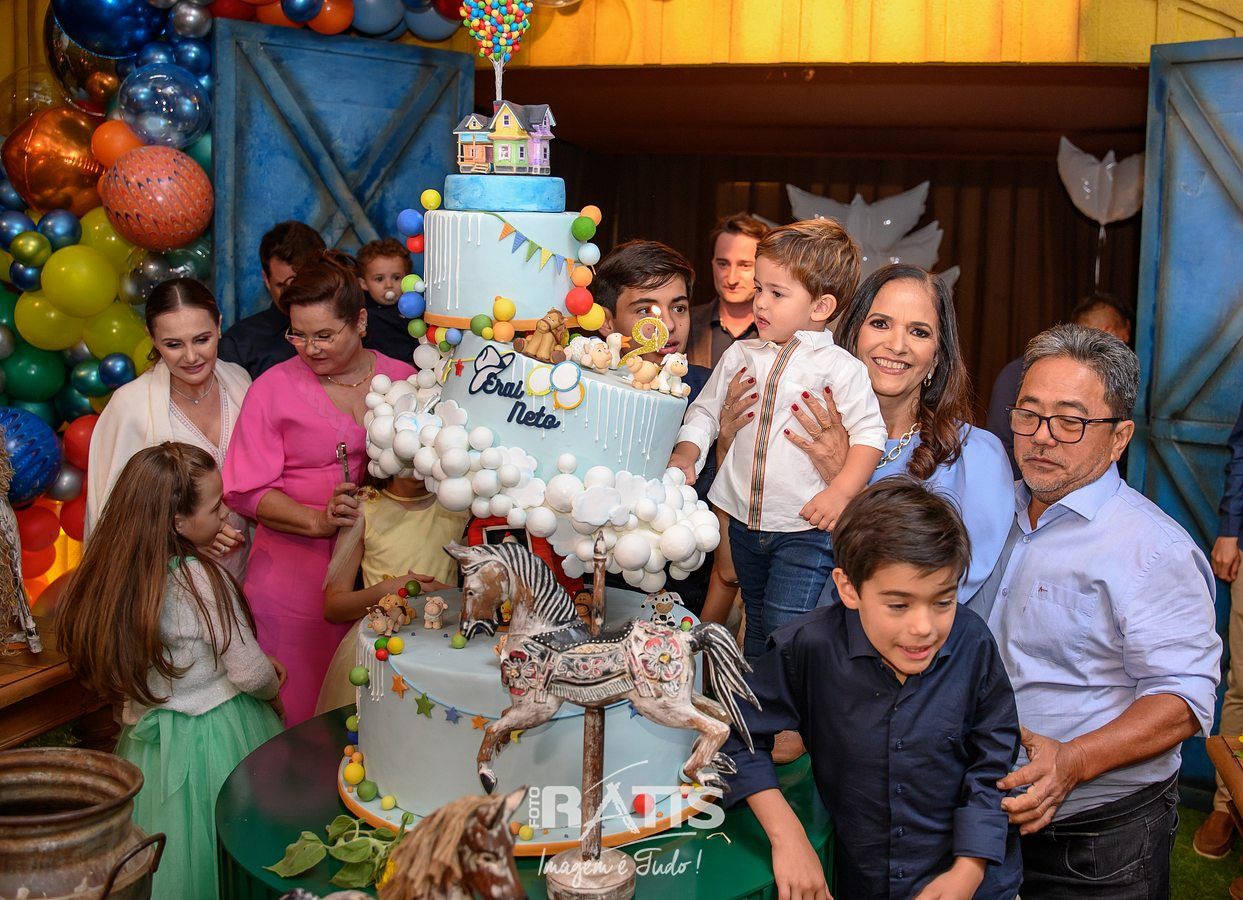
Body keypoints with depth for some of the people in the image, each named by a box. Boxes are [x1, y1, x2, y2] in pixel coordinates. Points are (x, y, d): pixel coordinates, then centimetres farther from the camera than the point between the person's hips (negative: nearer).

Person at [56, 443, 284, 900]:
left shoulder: (110, 574, -4)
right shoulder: (201, 579, -23)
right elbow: (252, 674, -19)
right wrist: (273, 693, 5)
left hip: (146, 739, 6)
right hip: (215, 738, -6)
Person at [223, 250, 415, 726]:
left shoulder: (403, 378, 7)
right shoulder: (273, 387, 2)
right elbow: (246, 490, -2)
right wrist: (318, 520, -17)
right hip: (296, 575, -1)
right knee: (299, 709, 2)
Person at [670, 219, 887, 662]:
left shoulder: (840, 368, -10)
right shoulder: (741, 355, 5)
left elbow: (869, 434, -12)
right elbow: (705, 410, 14)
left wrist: (840, 492, -22)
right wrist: (685, 455, -2)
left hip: (806, 529, -5)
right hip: (745, 522, 6)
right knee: (756, 624, 21)